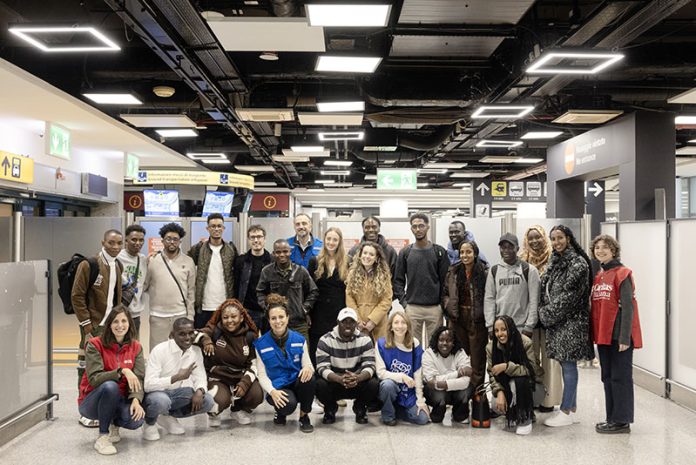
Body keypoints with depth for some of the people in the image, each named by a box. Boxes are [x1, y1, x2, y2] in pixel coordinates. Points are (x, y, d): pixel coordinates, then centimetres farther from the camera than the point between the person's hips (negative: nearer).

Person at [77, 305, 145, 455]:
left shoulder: (136, 347, -1)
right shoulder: (95, 345, -13)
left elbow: (139, 378, -10)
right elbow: (94, 379, -22)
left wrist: (136, 399, -29)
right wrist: (121, 371, -36)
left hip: (119, 401, 3)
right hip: (91, 402, -3)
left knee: (136, 419, -29)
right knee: (110, 386, -37)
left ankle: (113, 424, 11)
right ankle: (102, 437, -17)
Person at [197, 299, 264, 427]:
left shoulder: (250, 337, -1)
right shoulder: (214, 331, -6)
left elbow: (253, 365, 0)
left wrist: (245, 382, -17)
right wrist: (205, 339, -36)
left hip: (241, 377, 3)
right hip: (217, 377, -2)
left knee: (257, 395, -24)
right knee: (220, 400, -32)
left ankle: (239, 409, 15)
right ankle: (212, 413, 10)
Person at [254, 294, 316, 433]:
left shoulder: (299, 339, 0)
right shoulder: (261, 344, -3)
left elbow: (307, 364, 0)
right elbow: (262, 375, -4)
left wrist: (308, 367, -26)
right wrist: (272, 391, -23)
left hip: (297, 384, 2)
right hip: (276, 388, -2)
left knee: (309, 378, -33)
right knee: (288, 405, -35)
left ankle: (304, 416, -6)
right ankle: (280, 412, 6)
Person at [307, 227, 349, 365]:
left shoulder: (346, 263, 5)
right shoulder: (315, 262, 5)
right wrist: (306, 313, -3)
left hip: (339, 313, 0)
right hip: (319, 314, 0)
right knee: (316, 352, 6)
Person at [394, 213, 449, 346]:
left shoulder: (439, 252, 4)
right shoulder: (405, 253, 6)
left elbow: (445, 280, 2)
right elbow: (398, 280, 6)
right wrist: (403, 301, -4)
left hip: (435, 308, 0)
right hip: (412, 308, 0)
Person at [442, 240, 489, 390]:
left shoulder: (484, 272, -8)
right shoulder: (453, 272, 6)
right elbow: (445, 293, 14)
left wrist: (484, 313, -14)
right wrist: (449, 307, 0)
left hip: (477, 321, -4)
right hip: (458, 319, 4)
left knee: (477, 359, 3)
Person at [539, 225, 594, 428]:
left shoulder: (578, 263, -11)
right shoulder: (554, 262, 14)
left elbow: (568, 295, -15)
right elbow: (545, 289, 15)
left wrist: (549, 314, -11)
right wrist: (544, 313, 2)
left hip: (571, 320, -8)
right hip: (556, 320, 8)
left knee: (568, 363, -4)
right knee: (566, 364, 12)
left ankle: (566, 412, 3)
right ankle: (572, 409, 20)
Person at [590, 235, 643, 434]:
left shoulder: (622, 274, -8)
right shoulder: (598, 276, 14)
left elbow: (627, 307, -14)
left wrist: (624, 337, -18)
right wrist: (594, 333, 11)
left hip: (618, 336, -8)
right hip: (603, 335, 8)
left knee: (620, 377, -1)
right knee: (607, 377, 13)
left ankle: (622, 421, 7)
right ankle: (612, 418, 22)